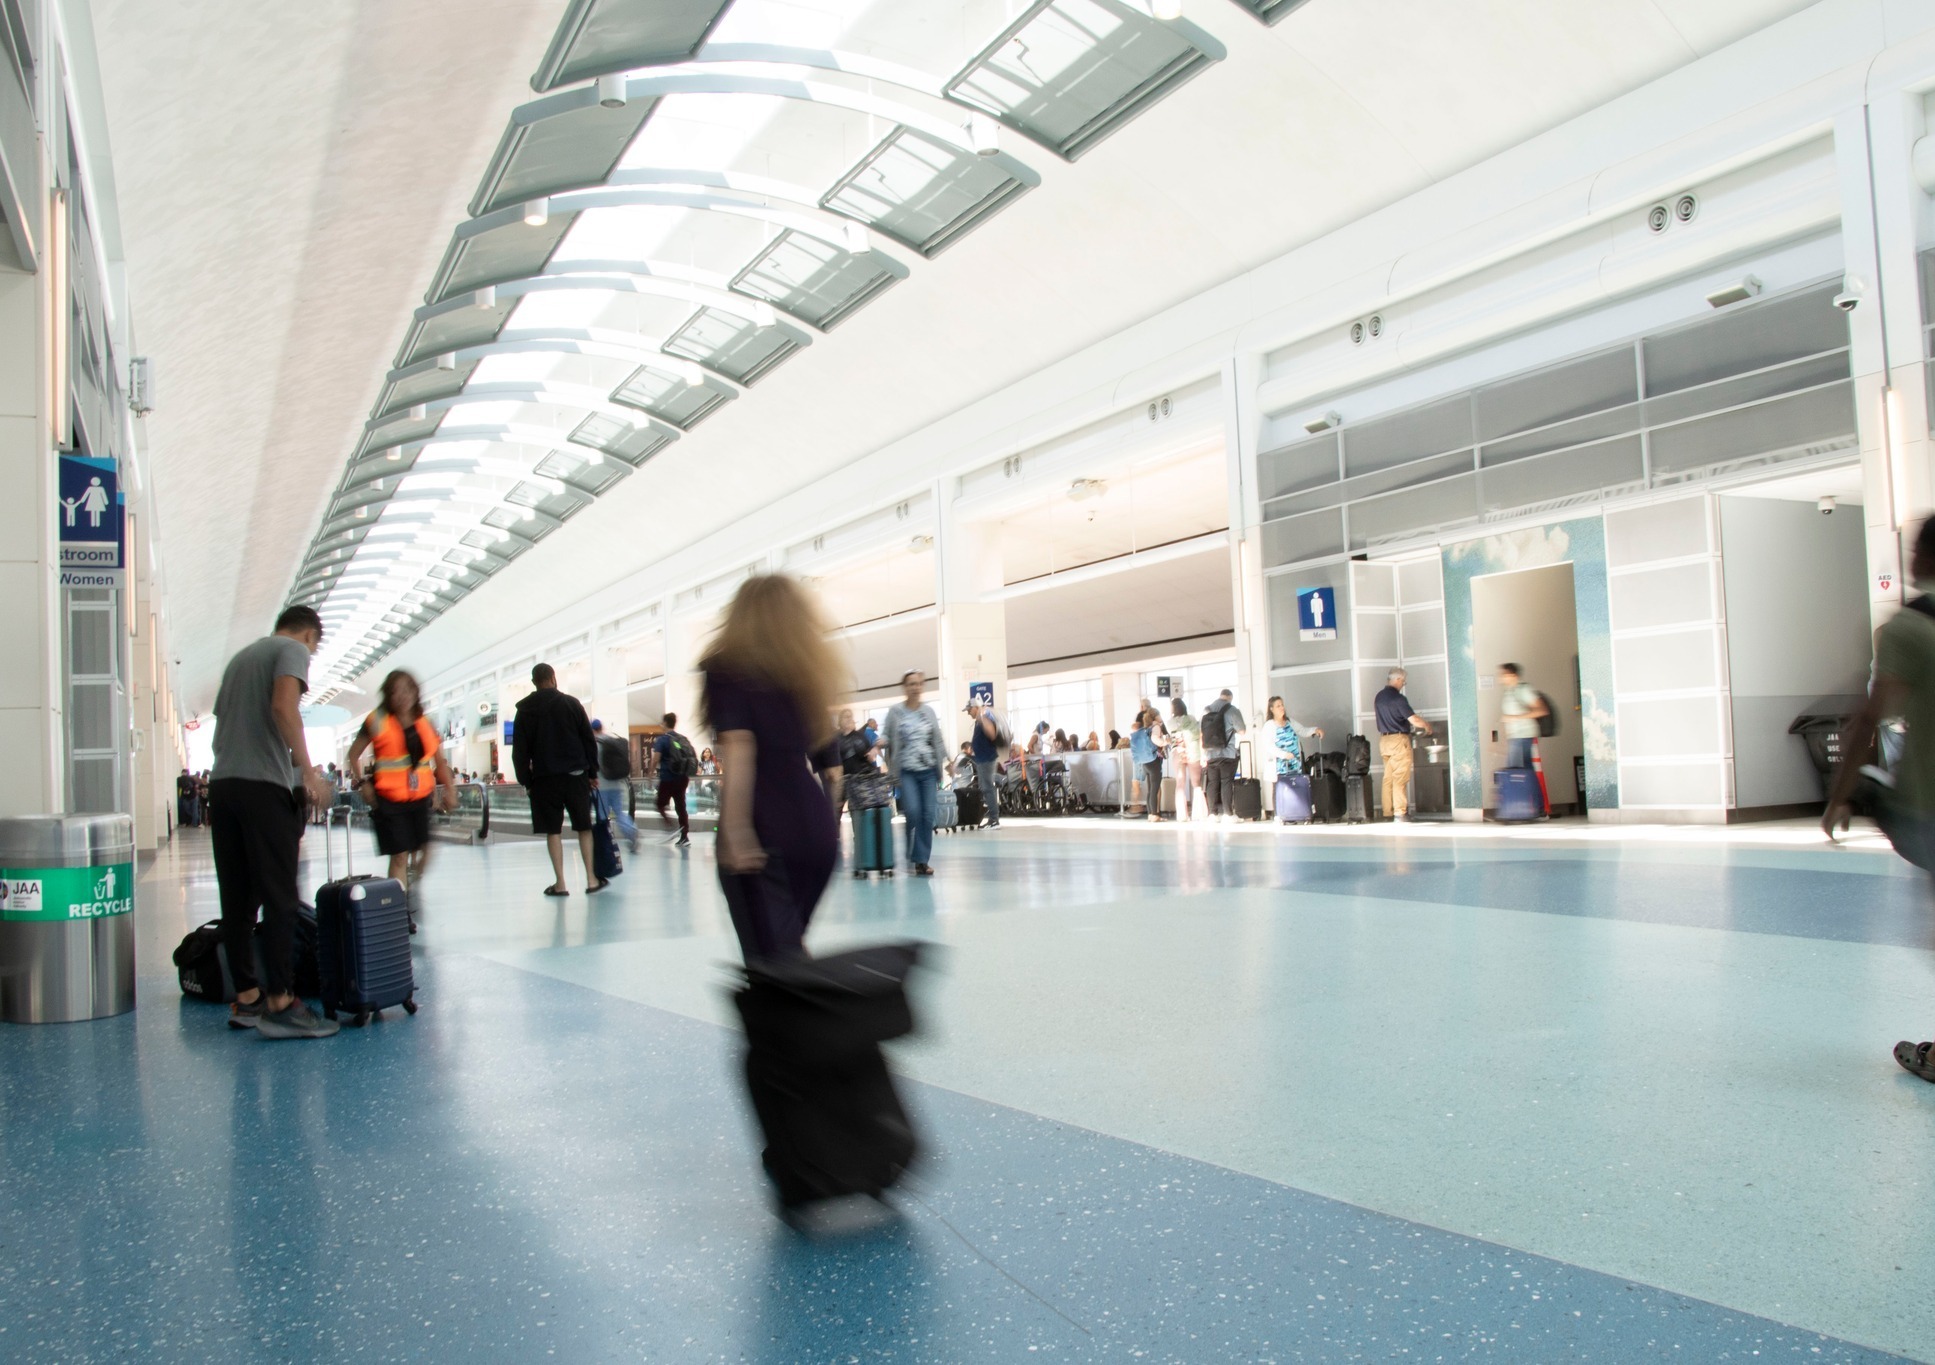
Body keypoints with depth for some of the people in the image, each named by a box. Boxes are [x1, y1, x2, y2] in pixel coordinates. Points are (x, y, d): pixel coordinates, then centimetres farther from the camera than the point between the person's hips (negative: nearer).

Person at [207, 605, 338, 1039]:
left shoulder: (241, 656, 26)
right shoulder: (293, 650, 3)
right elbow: (284, 707, -15)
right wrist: (308, 772, -15)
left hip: (221, 784, 8)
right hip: (263, 786, -7)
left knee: (236, 901, 9)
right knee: (280, 900, -6)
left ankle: (246, 998, 14)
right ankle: (280, 1003, -8)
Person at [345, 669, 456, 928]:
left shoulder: (425, 725, 8)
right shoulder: (377, 722, -3)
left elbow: (439, 762, 15)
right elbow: (353, 755, 2)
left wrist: (449, 790, 5)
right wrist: (364, 784, -9)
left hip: (420, 798, 4)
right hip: (389, 800, -4)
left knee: (424, 851, 5)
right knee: (399, 856, -4)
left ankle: (410, 889, 30)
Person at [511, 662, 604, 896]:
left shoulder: (525, 709, 3)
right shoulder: (571, 703, 1)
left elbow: (519, 749, 2)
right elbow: (589, 740, 2)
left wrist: (525, 780, 8)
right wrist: (592, 771, 8)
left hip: (544, 777, 0)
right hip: (575, 774, 0)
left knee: (553, 830, 5)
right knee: (584, 827, 8)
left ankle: (559, 883, 3)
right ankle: (592, 879, 6)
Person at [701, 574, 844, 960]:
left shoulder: (728, 668, -2)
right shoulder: (806, 671, 17)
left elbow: (739, 752, -14)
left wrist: (737, 832, -20)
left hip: (765, 829, -6)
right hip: (815, 826, 6)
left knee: (773, 957, -4)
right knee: (789, 946, 22)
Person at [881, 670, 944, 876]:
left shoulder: (929, 711, 10)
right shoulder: (895, 712, 1)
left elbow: (938, 740, 13)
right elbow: (886, 736, 3)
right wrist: (882, 742, -18)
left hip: (929, 771, 3)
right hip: (906, 771, -3)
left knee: (928, 815, -2)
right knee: (913, 812, -16)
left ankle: (922, 860, 6)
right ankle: (914, 857, 3)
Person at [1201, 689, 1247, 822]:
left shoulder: (1206, 710, 8)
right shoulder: (1232, 710, -5)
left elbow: (1200, 734, 8)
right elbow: (1242, 732, -3)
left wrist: (1202, 755, 12)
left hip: (1209, 754, 4)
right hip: (1227, 754, -4)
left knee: (1212, 782, 7)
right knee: (1227, 782, -1)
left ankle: (1213, 813, 7)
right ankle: (1228, 813, -3)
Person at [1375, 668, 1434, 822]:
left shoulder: (1378, 697, 9)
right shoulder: (1398, 698, -14)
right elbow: (1413, 720, -17)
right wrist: (1426, 725, 2)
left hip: (1384, 740, 7)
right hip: (1399, 740, -7)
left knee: (1388, 777, 8)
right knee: (1400, 778, -6)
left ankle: (1388, 812, 8)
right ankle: (1400, 812, -9)